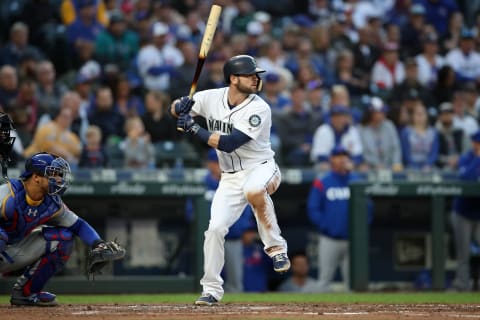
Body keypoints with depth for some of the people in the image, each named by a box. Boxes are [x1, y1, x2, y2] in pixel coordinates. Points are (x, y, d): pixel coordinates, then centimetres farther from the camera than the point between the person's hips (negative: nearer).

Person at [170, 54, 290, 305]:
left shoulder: (258, 109, -20)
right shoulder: (211, 98, -5)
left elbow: (228, 143, -28)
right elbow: (174, 109, 5)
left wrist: (193, 129, -28)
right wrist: (181, 106, -19)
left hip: (261, 169, -4)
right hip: (230, 178, 5)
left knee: (253, 190, -39)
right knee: (215, 228, -6)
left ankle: (275, 246, -21)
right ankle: (212, 289, 11)